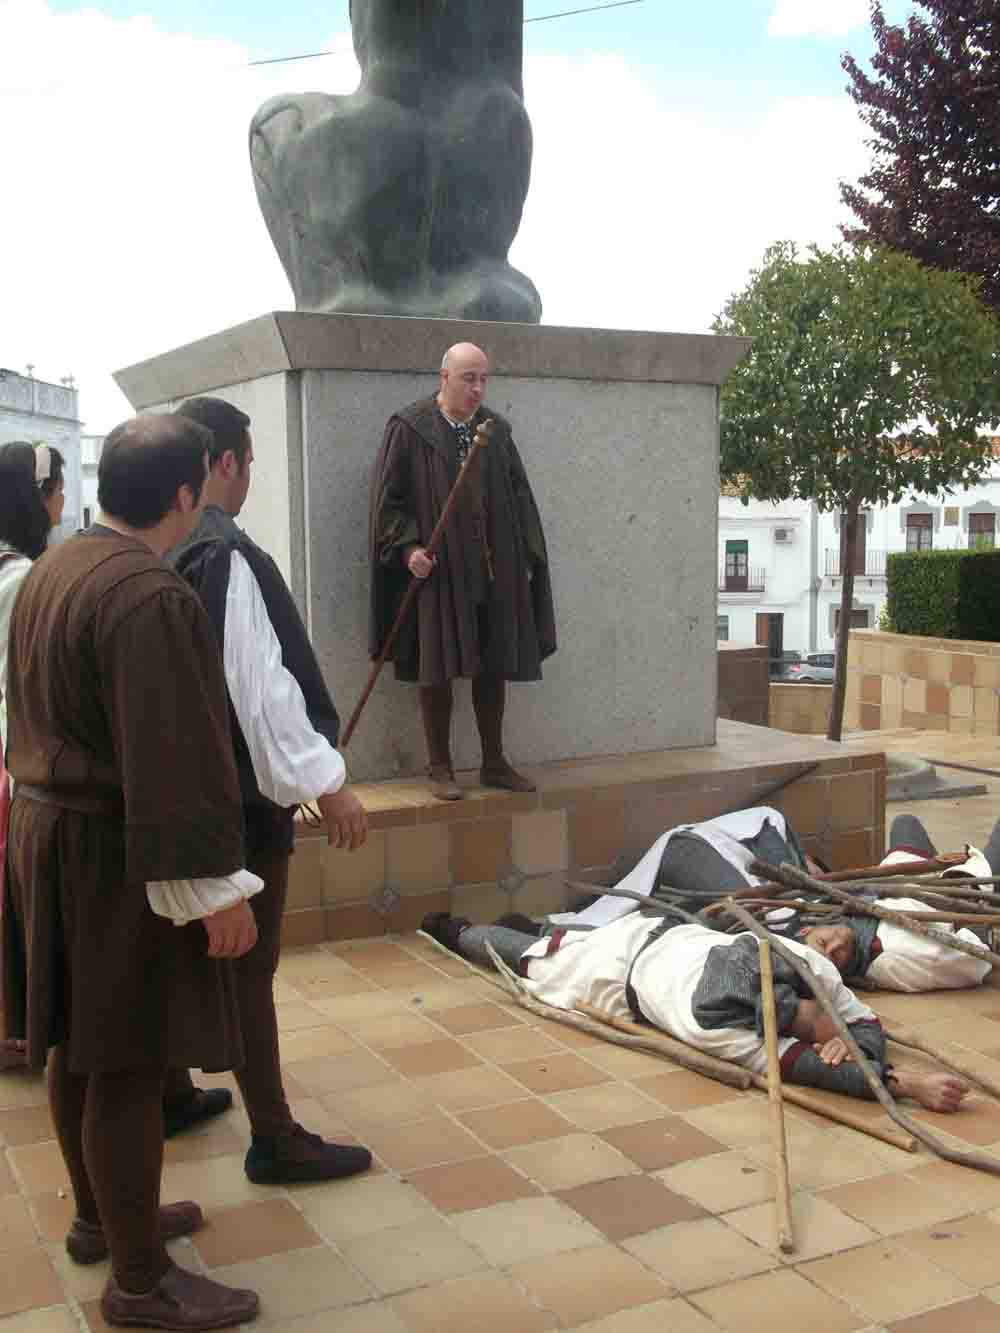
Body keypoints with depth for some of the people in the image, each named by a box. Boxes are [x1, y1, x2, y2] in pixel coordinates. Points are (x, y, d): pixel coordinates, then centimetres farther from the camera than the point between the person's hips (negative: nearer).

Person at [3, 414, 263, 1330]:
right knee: (128, 1068, 2)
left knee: (78, 1046, 20)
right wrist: (214, 890, -20)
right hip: (120, 861, -10)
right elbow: (177, 759, -25)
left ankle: (100, 1218, 38)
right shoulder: (152, 600, -24)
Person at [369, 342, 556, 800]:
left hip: (494, 569, 5)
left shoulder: (496, 430, 9)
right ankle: (439, 768, 11)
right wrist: (408, 547, -17)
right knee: (437, 668, 1)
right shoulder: (409, 429, -5)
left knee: (493, 666, 9)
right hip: (436, 569, -4)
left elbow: (519, 498, 13)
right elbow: (388, 499, -5)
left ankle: (494, 762, 21)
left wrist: (526, 557, 6)